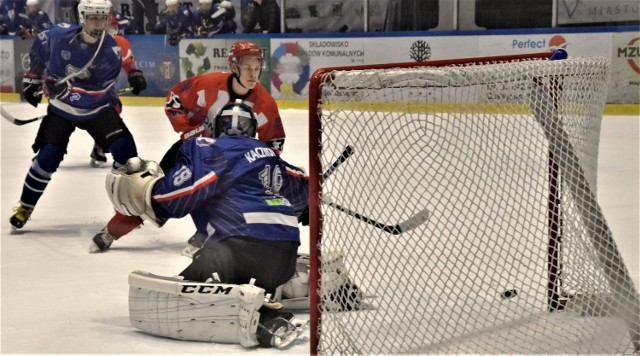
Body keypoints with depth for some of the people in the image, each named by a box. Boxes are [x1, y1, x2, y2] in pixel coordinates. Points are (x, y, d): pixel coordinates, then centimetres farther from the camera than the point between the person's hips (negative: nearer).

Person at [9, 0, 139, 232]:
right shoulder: (60, 34, -17)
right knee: (47, 157, -9)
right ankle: (25, 207, 10)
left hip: (96, 108, 0)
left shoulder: (111, 52, -21)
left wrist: (66, 88, -36)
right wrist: (33, 78, 9)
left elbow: (98, 93, -26)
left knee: (124, 147, -14)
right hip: (61, 109, 0)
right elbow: (39, 49, 6)